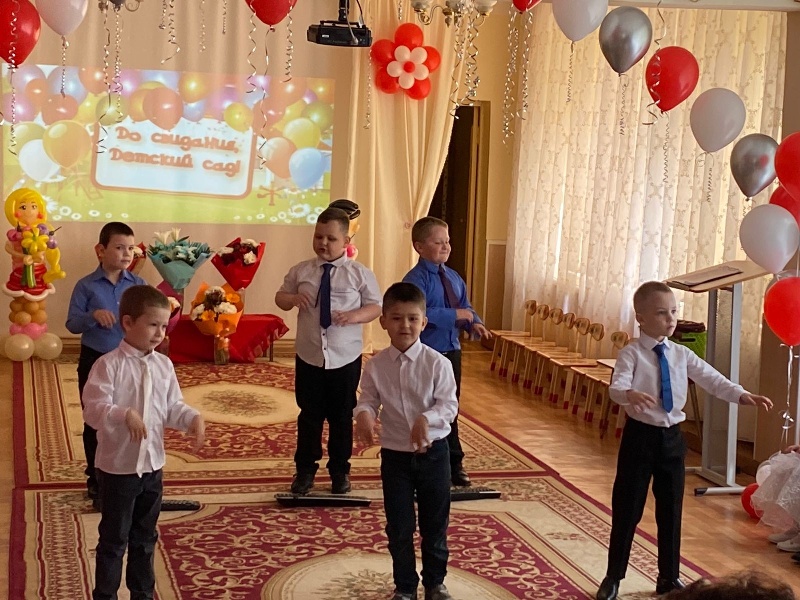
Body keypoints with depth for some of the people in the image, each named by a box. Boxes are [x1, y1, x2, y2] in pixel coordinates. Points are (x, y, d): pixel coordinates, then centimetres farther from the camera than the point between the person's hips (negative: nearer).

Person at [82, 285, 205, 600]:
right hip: (117, 465, -6)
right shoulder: (108, 364, -16)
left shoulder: (163, 365, 2)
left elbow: (172, 407, 7)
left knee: (145, 536, 19)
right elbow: (93, 409, -22)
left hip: (153, 464, 6)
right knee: (114, 538, 6)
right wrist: (126, 415, -37)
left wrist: (193, 418, -12)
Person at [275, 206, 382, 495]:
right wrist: (292, 298, -13)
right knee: (309, 414, 9)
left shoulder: (359, 273, -4)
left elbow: (377, 306, -2)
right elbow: (280, 297, 11)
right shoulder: (300, 271, 1)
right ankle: (305, 469, 24)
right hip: (308, 356, 1)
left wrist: (356, 315, -22)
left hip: (345, 358, -1)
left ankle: (340, 471, 26)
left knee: (342, 416, 11)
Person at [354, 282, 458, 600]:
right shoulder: (375, 366, -7)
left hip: (433, 452, -1)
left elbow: (449, 404, -14)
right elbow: (368, 399, -5)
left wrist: (427, 419, -32)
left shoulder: (437, 363, -12)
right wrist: (364, 414, -28)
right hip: (395, 455, 1)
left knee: (435, 524, 14)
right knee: (399, 527, 10)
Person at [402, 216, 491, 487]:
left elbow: (465, 307, 15)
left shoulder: (454, 278, 10)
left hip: (452, 352, 8)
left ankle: (454, 463, 31)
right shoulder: (415, 279, -16)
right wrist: (455, 315, -26)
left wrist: (474, 323, -7)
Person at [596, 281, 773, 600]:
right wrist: (630, 394, -47)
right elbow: (616, 386, -24)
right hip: (640, 435, -4)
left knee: (671, 509, 13)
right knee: (627, 509, 4)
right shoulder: (632, 353, -10)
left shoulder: (682, 354, 5)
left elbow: (711, 379, -1)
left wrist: (741, 395, -16)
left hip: (672, 437, 5)